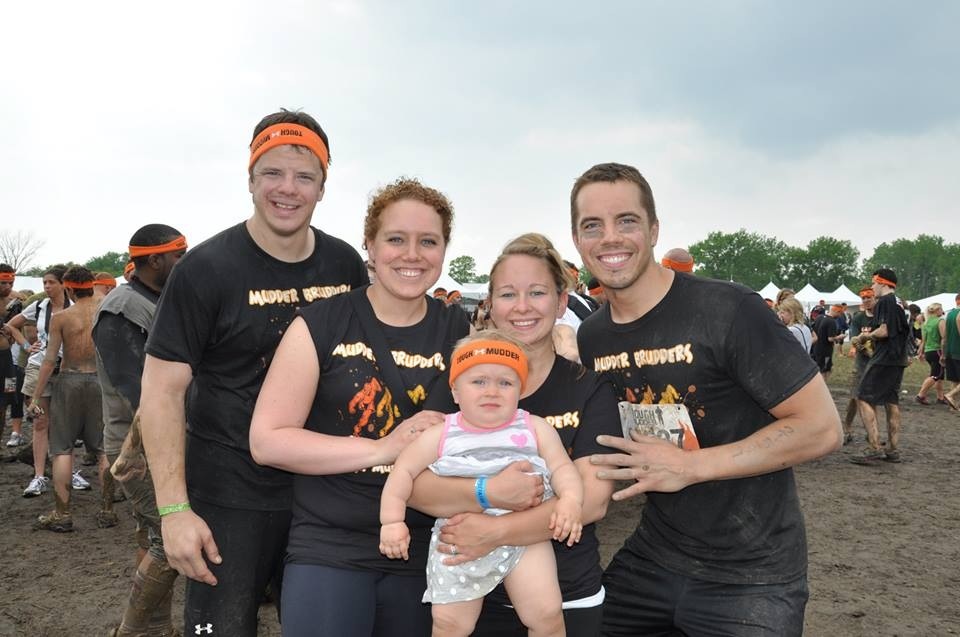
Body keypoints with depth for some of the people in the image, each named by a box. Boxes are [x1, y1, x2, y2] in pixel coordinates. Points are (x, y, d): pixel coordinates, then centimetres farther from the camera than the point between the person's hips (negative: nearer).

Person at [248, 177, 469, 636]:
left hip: (425, 554, 3)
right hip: (328, 550, -3)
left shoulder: (459, 331, 1)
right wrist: (382, 448, -19)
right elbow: (267, 441, -11)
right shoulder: (322, 324, -7)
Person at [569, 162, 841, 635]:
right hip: (653, 556, 6)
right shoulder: (590, 339, 0)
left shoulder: (726, 310, -19)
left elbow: (821, 428, -19)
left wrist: (689, 466, -22)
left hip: (750, 574, -6)